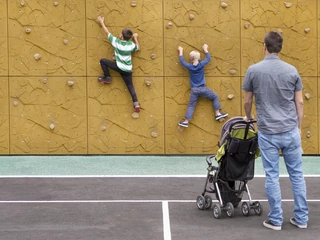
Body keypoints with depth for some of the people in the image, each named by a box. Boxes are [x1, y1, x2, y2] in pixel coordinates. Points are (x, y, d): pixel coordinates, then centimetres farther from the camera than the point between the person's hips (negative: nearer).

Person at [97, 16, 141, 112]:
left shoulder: (116, 41, -11)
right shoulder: (131, 44, -3)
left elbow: (107, 32, 0)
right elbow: (138, 47, 19)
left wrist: (102, 22, 13)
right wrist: (135, 37, 26)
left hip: (119, 67, -4)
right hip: (128, 70, 4)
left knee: (103, 61, 8)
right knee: (130, 86, 9)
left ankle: (107, 77, 15)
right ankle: (136, 103, -6)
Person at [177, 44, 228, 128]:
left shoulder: (189, 67, -4)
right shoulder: (201, 65, -7)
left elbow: (182, 61, 12)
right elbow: (208, 58, 10)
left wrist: (181, 51, 23)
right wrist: (205, 49, 23)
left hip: (194, 90, 2)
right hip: (202, 88, -2)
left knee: (191, 106, 7)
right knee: (215, 97, 15)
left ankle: (186, 122, 6)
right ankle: (217, 114, 11)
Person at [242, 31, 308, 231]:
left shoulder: (254, 70, -6)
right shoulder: (291, 70, -1)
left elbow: (247, 102, 3)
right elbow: (299, 103, 3)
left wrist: (249, 118, 24)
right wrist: (299, 128, 13)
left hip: (268, 133, -2)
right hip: (290, 131, 2)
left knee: (272, 176, 5)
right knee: (297, 174, 11)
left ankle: (276, 220, 11)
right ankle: (301, 218, 16)